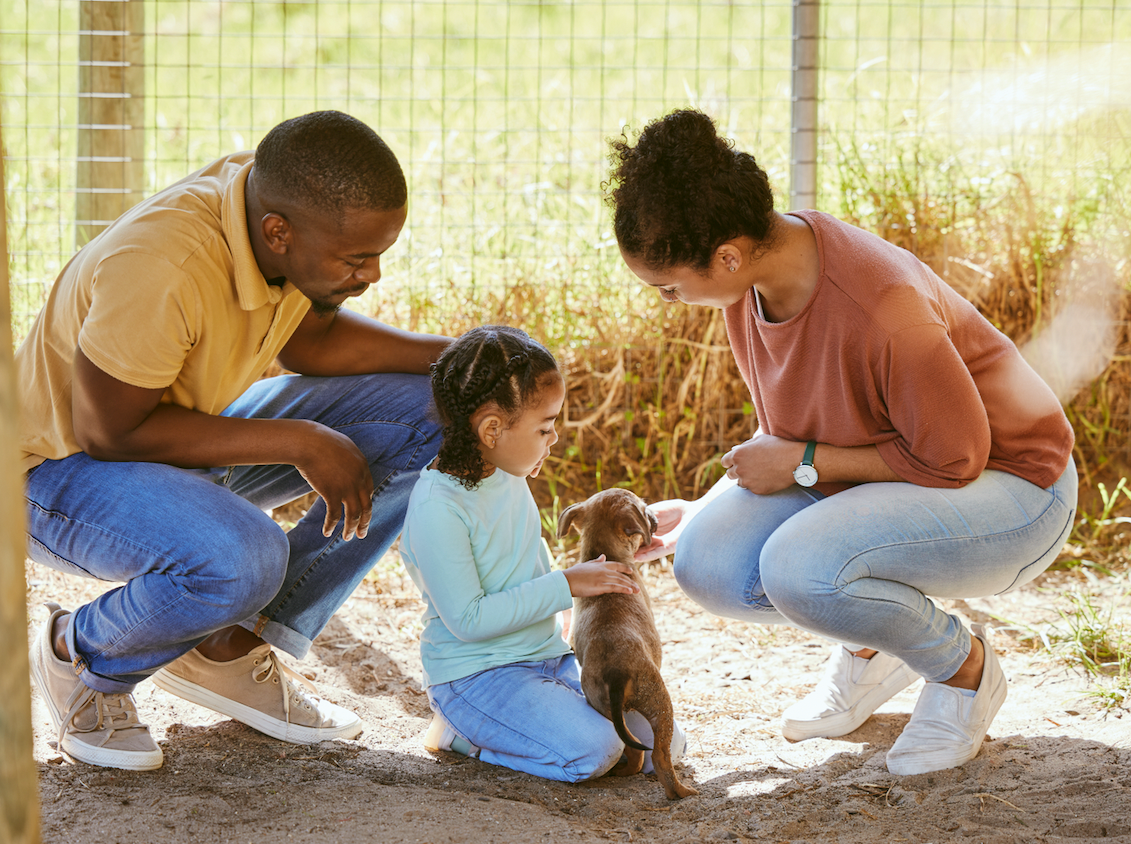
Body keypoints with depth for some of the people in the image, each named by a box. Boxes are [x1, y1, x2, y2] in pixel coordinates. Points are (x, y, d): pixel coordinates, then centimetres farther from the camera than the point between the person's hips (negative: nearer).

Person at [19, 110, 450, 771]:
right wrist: (298, 443, -28)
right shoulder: (159, 270, -36)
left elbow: (307, 338, 5)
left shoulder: (282, 202, -12)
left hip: (185, 433, 9)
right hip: (63, 467, -8)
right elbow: (111, 432, -29)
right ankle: (80, 653, -5)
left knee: (430, 419, -6)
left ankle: (231, 649, 1)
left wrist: (452, 358, -9)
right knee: (242, 559, -39)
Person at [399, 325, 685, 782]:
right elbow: (468, 619, -22)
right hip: (475, 673, -9)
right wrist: (567, 585, -19)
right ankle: (460, 732, -4)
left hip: (547, 657, 9)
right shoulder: (438, 508, -21)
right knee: (591, 751, -29)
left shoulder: (508, 477, 7)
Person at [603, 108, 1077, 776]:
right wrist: (700, 515, 0)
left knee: (800, 569, -32)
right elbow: (787, 433, 8)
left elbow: (955, 456, -25)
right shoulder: (753, 278, -8)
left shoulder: (881, 311, -35)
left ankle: (964, 667, -4)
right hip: (885, 469, 8)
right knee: (709, 562, -15)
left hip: (1007, 486, -8)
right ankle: (873, 649, 13)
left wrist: (802, 465, -21)